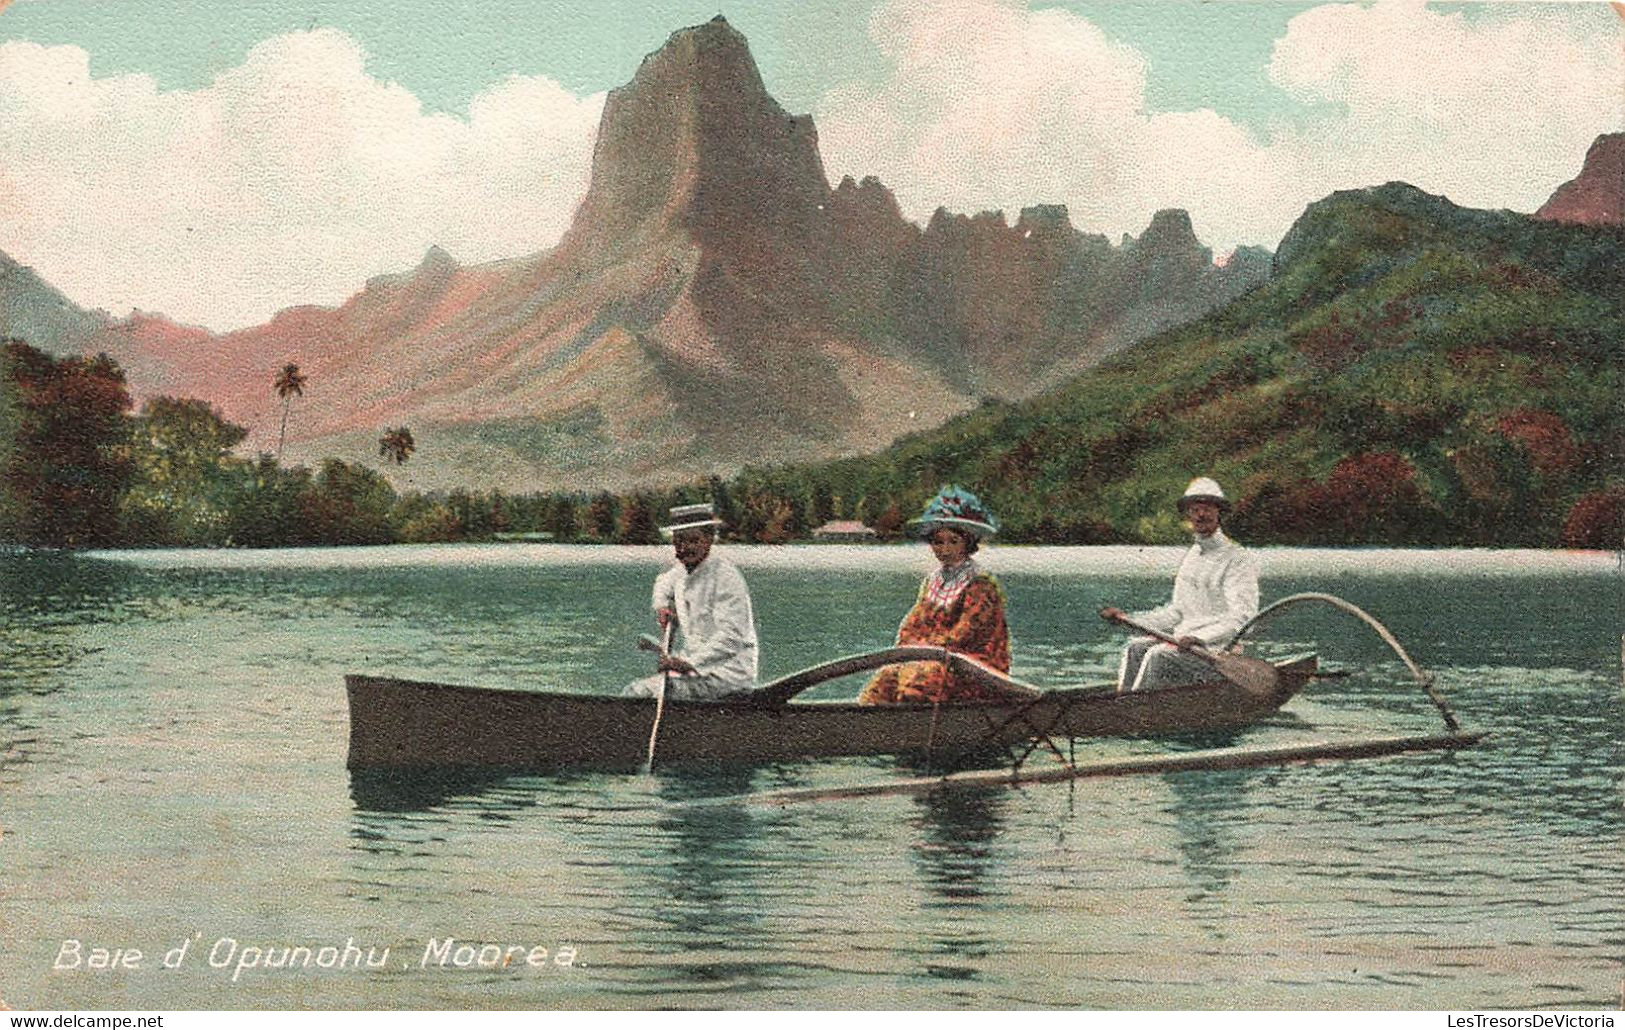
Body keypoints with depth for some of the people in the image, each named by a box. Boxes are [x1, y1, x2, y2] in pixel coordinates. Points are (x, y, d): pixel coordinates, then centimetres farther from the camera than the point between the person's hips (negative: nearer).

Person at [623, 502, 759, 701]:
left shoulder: (726, 577, -18)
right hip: (696, 665, 9)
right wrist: (662, 605, 14)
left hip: (728, 675, -9)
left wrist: (688, 662, -35)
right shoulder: (681, 569, 9)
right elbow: (664, 582, 36)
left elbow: (730, 639, -27)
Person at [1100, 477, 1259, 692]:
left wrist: (1199, 638, -29)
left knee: (1158, 656, -27)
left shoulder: (1239, 559, -7)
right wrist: (1128, 618, 13)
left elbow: (1242, 618, -16)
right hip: (1184, 640, 7)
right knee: (1134, 649, -14)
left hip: (1217, 648, -7)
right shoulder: (1191, 557, 17)